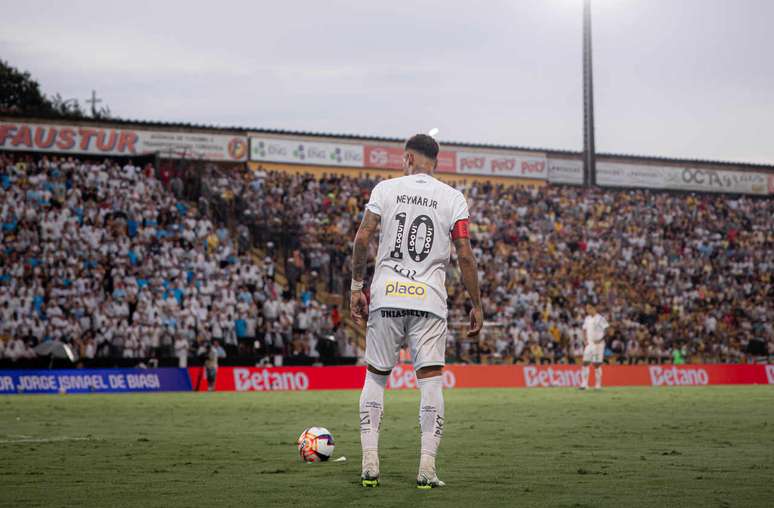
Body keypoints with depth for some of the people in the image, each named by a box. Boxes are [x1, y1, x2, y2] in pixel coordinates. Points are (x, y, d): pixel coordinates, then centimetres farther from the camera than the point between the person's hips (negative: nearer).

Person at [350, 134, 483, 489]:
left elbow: (362, 237, -2)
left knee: (375, 378, 11)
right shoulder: (453, 198, 4)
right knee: (430, 381, 2)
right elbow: (465, 255, -2)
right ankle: (427, 469, -5)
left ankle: (370, 465, 5)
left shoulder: (386, 189, 4)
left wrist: (357, 287, 7)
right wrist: (476, 306, 4)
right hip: (429, 302, 0)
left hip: (386, 298, 1)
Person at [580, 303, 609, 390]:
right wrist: (586, 340, 5)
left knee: (597, 365, -4)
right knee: (585, 363, -4)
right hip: (589, 344, 5)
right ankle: (584, 384, -3)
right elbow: (585, 330, 21)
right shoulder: (587, 319, 12)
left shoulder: (600, 318, -7)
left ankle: (598, 385, 4)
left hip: (598, 344, -5)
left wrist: (600, 340, -19)